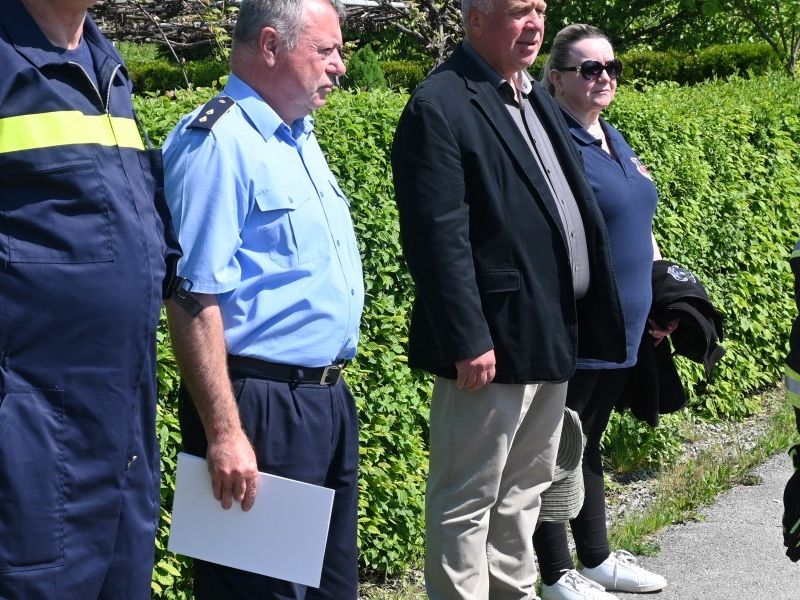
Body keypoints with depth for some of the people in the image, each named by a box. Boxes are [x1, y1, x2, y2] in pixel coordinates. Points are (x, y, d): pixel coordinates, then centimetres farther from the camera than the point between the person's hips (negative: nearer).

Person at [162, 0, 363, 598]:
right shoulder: (216, 141, -15)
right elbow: (194, 298, -21)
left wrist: (332, 388, 19)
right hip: (261, 408, -9)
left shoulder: (300, 138, 14)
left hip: (328, 398, 9)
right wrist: (225, 433, -25)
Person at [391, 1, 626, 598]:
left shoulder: (536, 98, 14)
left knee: (525, 488, 20)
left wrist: (589, 321, 13)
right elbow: (438, 237, -19)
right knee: (467, 501, 2)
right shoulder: (439, 107, -13)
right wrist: (468, 342, -21)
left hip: (553, 335, 9)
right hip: (494, 341, -9)